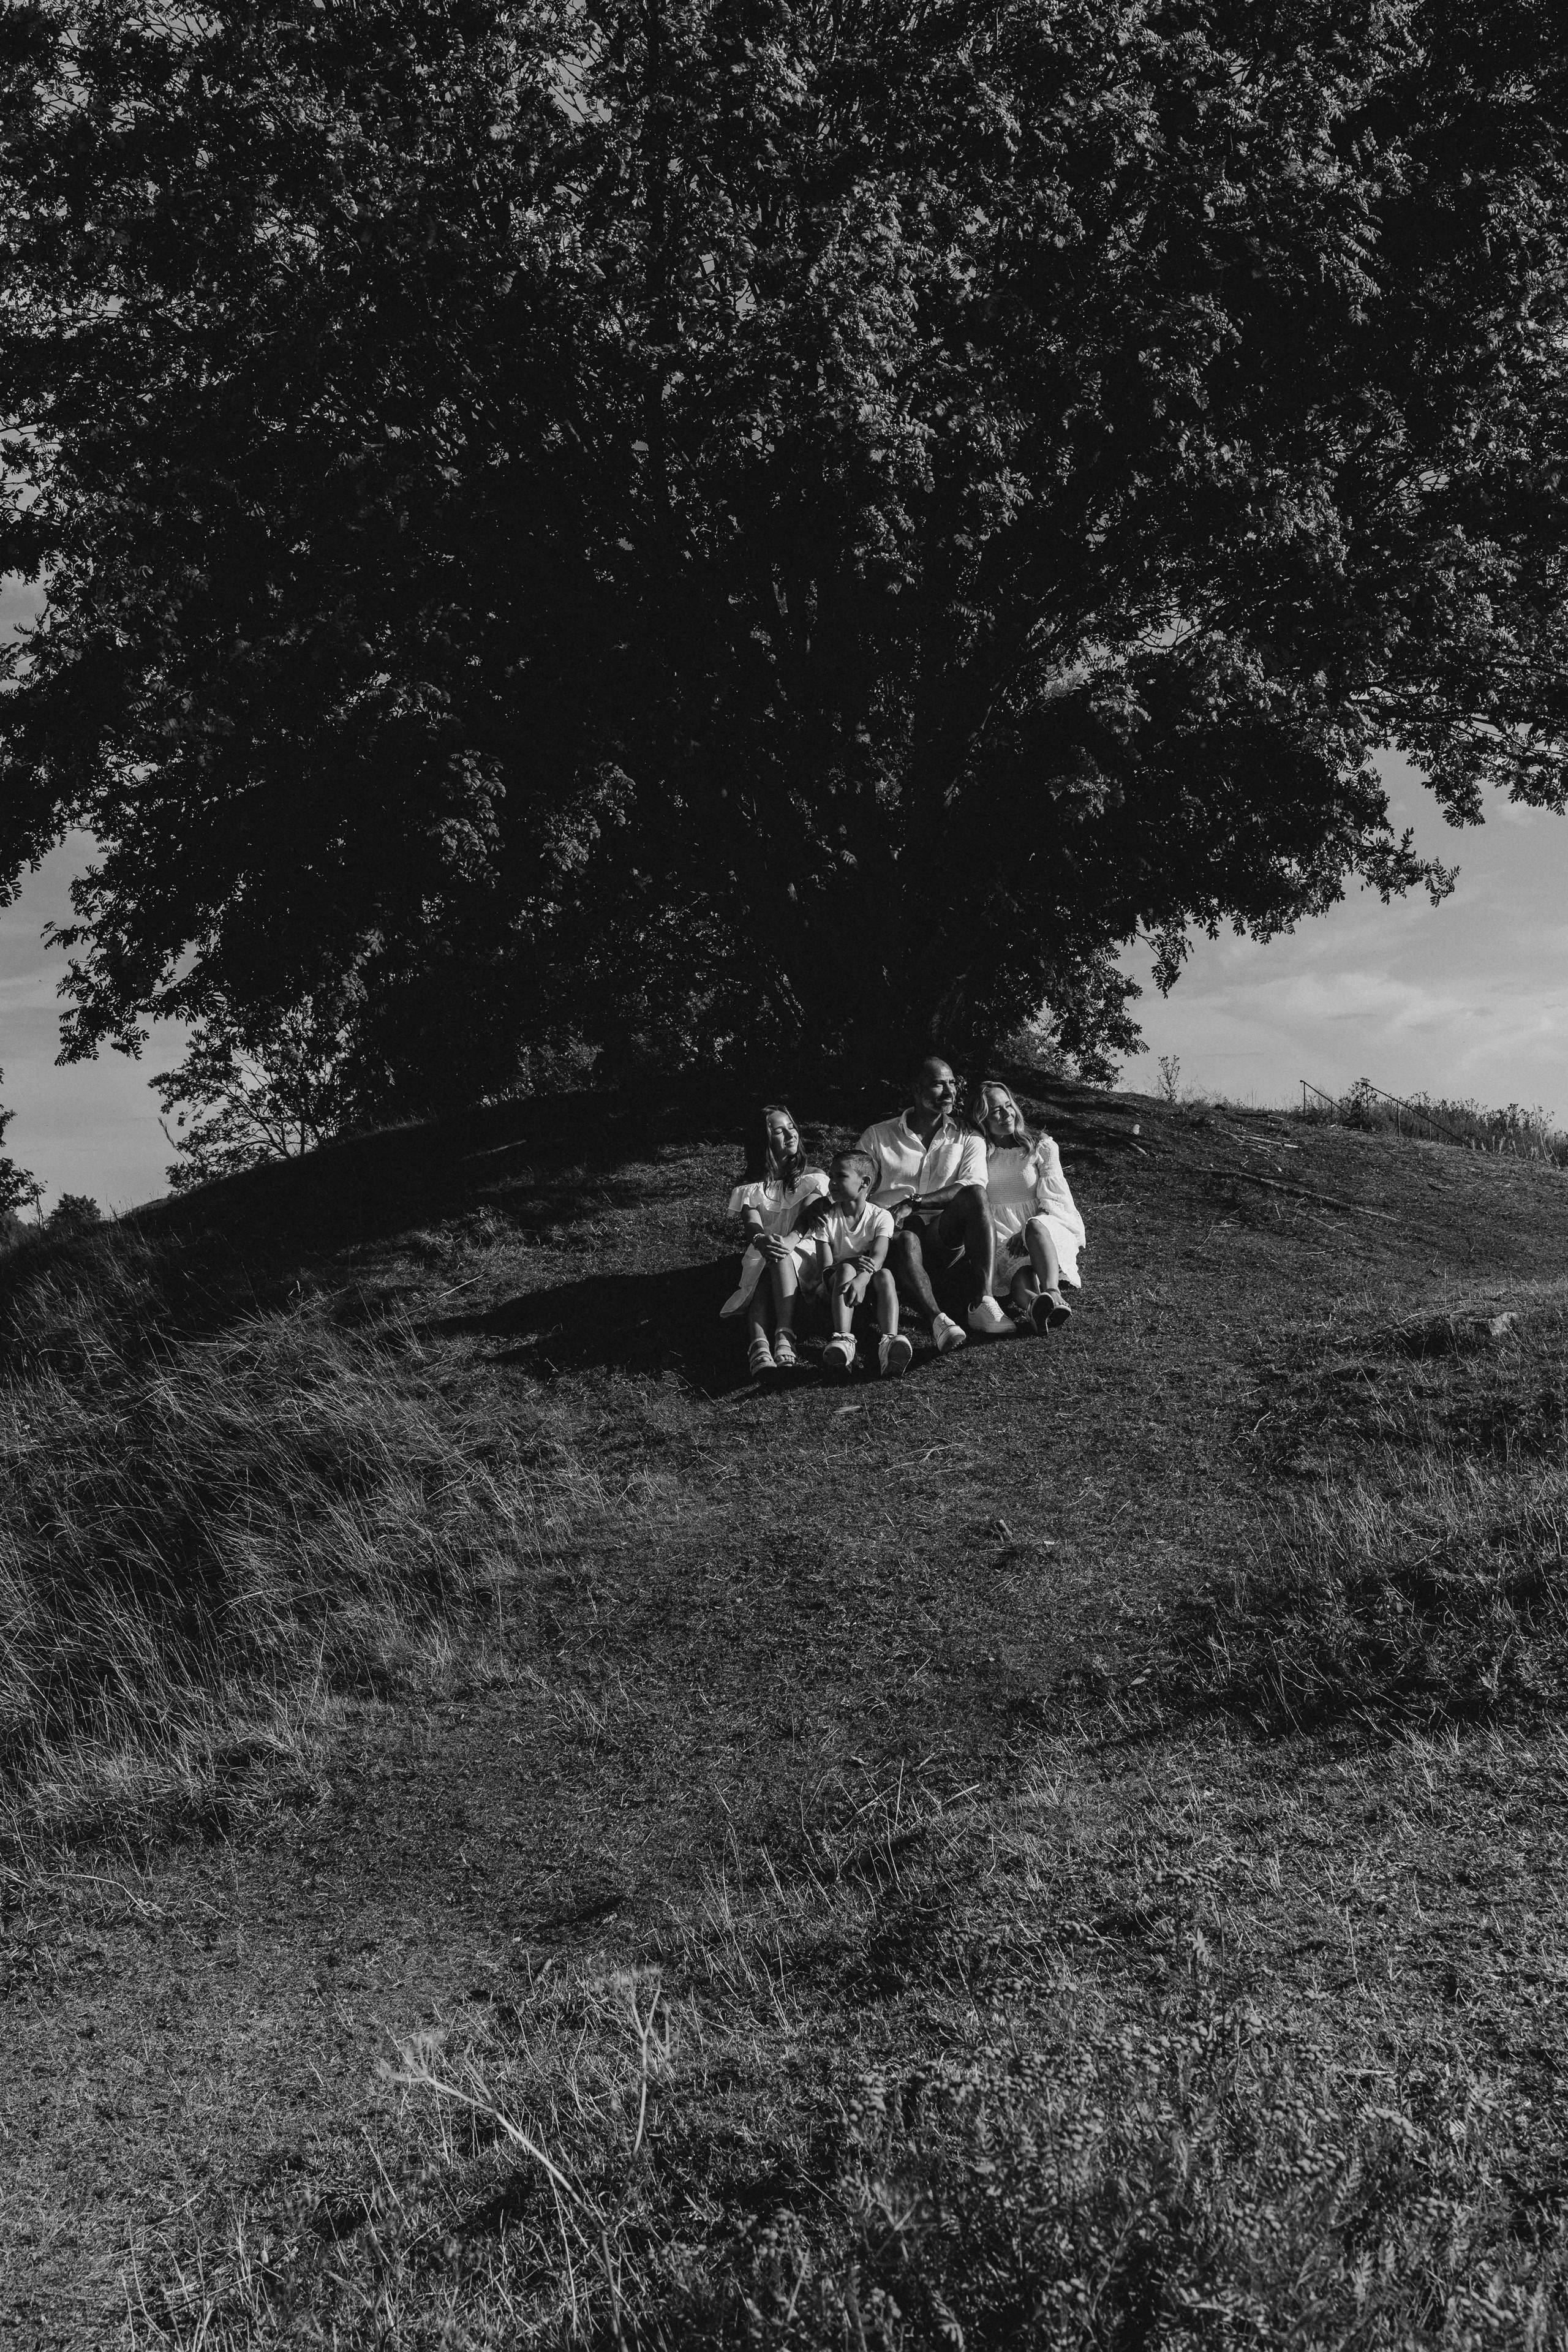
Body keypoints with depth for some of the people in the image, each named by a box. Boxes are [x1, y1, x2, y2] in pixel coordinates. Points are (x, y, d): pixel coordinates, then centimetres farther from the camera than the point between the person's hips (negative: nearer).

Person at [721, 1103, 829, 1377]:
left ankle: (784, 1338, -55)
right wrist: (760, 1239, -35)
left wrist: (791, 1240, -33)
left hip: (802, 1253, -1)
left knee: (781, 1257, -37)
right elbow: (751, 1222, -7)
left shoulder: (813, 1178, 12)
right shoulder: (750, 1188, 13)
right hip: (758, 1255, 1)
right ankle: (759, 1345, -61)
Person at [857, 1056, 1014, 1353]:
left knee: (974, 1195, -29)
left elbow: (973, 1186, -6)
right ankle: (938, 1320, -59)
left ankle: (981, 1303, -38)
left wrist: (913, 1203, -19)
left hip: (944, 1237, 2)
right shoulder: (878, 1136, 12)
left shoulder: (967, 1137, 13)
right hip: (896, 1230, -2)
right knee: (906, 1241, -38)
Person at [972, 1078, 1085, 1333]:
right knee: (1020, 1265, -36)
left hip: (1049, 1229, 0)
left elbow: (1053, 1199, 3)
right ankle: (1033, 1302, -69)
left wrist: (1026, 1234, -15)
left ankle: (1051, 1294, -64)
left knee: (1035, 1226, -38)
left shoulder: (1042, 1147, 15)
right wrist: (1005, 1240, -12)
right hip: (999, 1238, 0)